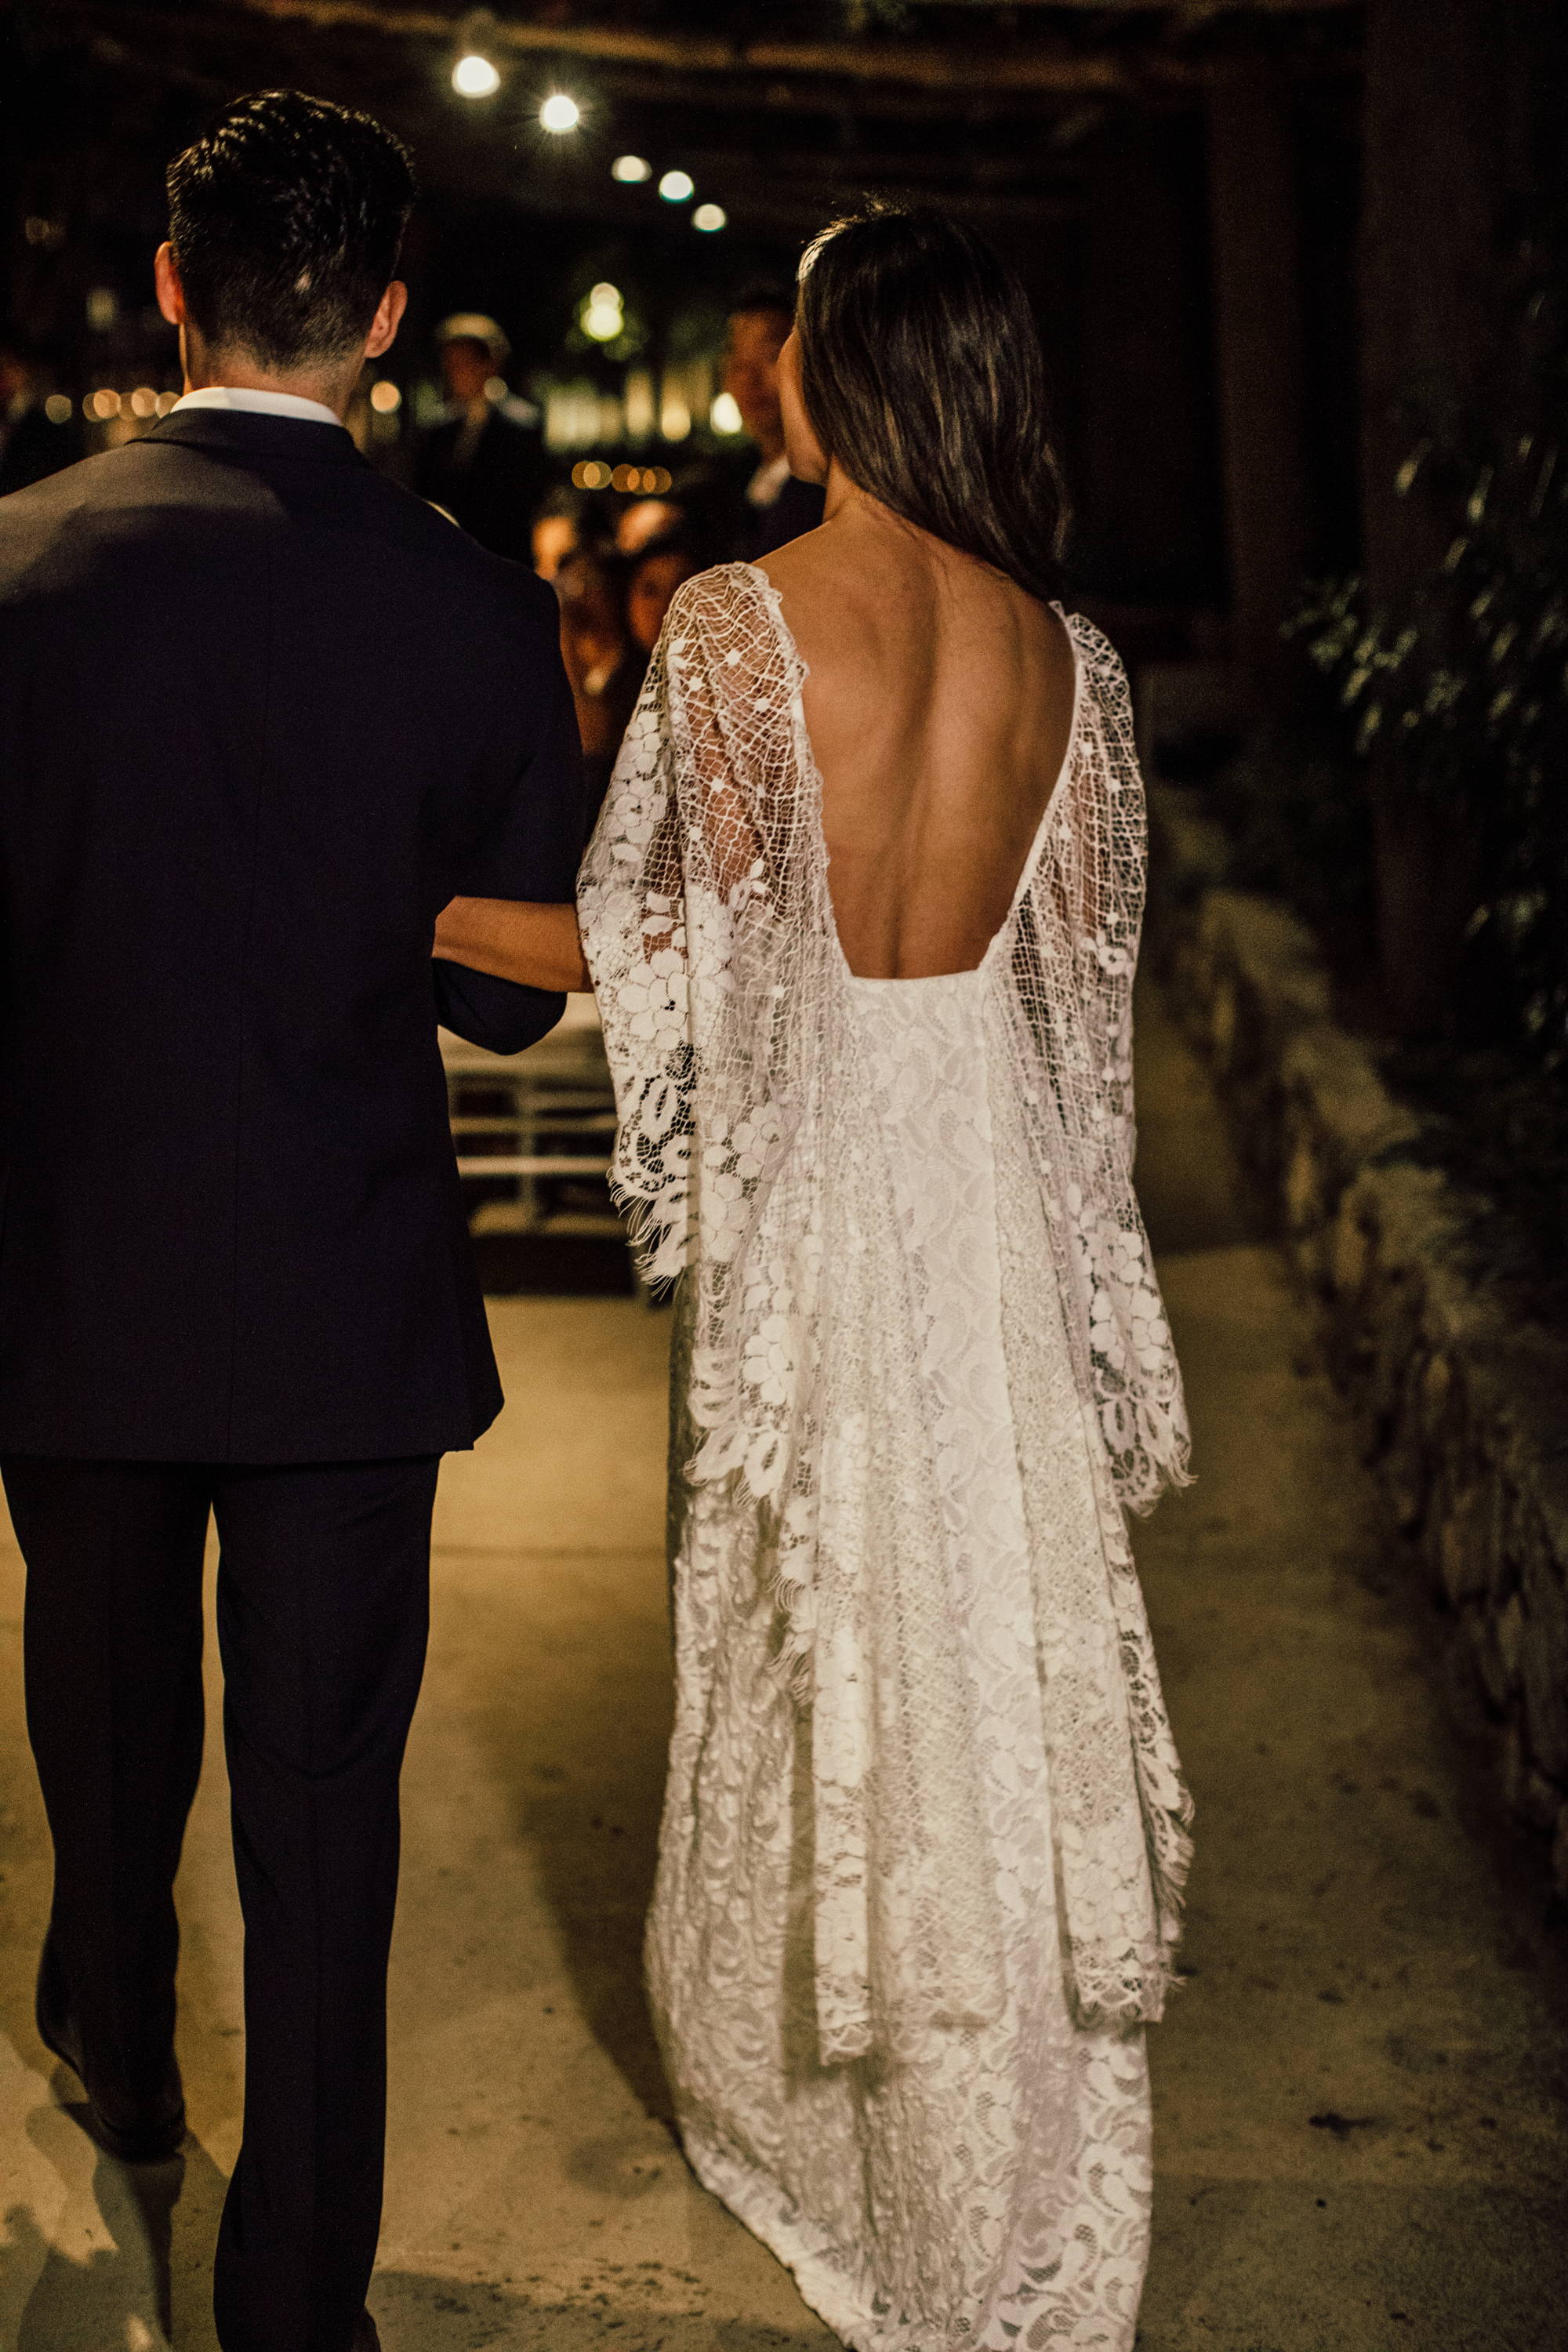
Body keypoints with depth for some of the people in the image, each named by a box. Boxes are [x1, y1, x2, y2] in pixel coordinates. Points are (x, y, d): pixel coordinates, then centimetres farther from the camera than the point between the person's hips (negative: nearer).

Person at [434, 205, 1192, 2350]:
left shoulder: (739, 621, -14)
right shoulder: (1056, 644, 0)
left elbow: (680, 947, -13)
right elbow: (1088, 961, 4)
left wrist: (411, 912, -3)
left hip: (818, 1173, -4)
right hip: (1003, 1169, 4)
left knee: (826, 1622, 10)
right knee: (1012, 1610, 15)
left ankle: (827, 2100, 28)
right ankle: (1031, 2154, 29)